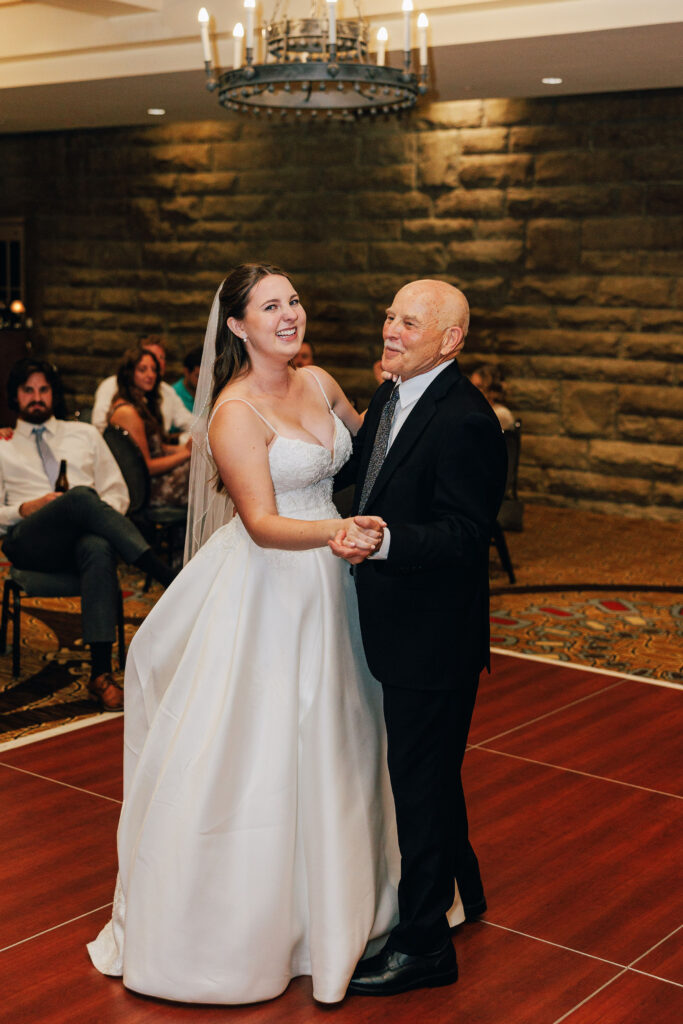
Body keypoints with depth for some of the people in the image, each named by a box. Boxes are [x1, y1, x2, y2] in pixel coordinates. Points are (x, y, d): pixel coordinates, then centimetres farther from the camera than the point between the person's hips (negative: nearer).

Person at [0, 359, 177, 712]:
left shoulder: (84, 434, 28)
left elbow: (118, 492, 19)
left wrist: (102, 516, -4)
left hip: (82, 541, 2)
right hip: (30, 542, -1)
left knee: (98, 549, -39)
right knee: (81, 496, -35)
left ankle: (101, 673, -45)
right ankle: (167, 577, -43)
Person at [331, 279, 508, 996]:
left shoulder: (466, 422, -23)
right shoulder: (391, 396, 6)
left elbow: (464, 535, -28)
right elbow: (354, 469, 19)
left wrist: (383, 539, -41)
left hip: (433, 638, -10)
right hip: (400, 628, 10)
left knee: (420, 777, 2)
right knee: (427, 770, 25)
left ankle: (424, 945, 18)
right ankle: (458, 889, 47)